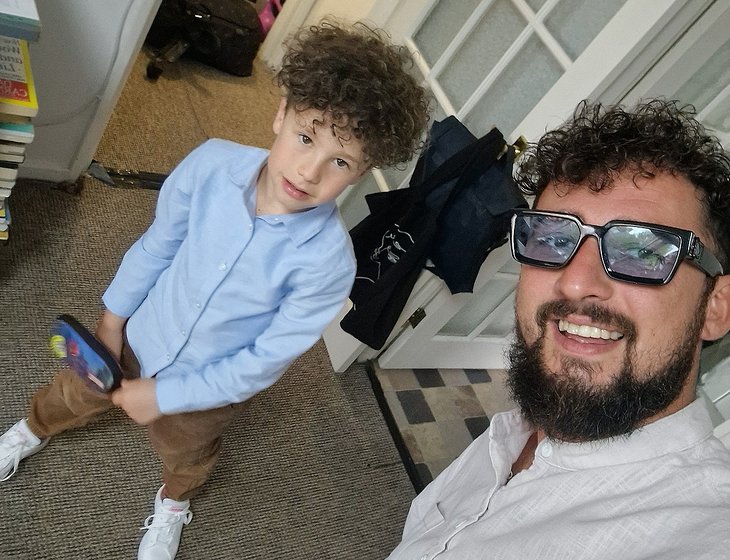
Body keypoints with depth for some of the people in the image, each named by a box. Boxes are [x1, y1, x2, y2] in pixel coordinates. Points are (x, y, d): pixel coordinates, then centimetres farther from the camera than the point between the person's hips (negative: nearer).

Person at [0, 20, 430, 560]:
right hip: (142, 337, 3)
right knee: (79, 391, 32)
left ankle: (173, 501, 67)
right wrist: (115, 314, 2)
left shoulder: (327, 261, -35)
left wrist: (166, 395, -18)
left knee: (186, 455, 29)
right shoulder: (213, 163, -27)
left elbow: (266, 360, -24)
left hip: (207, 385, -2)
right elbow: (159, 242, -9)